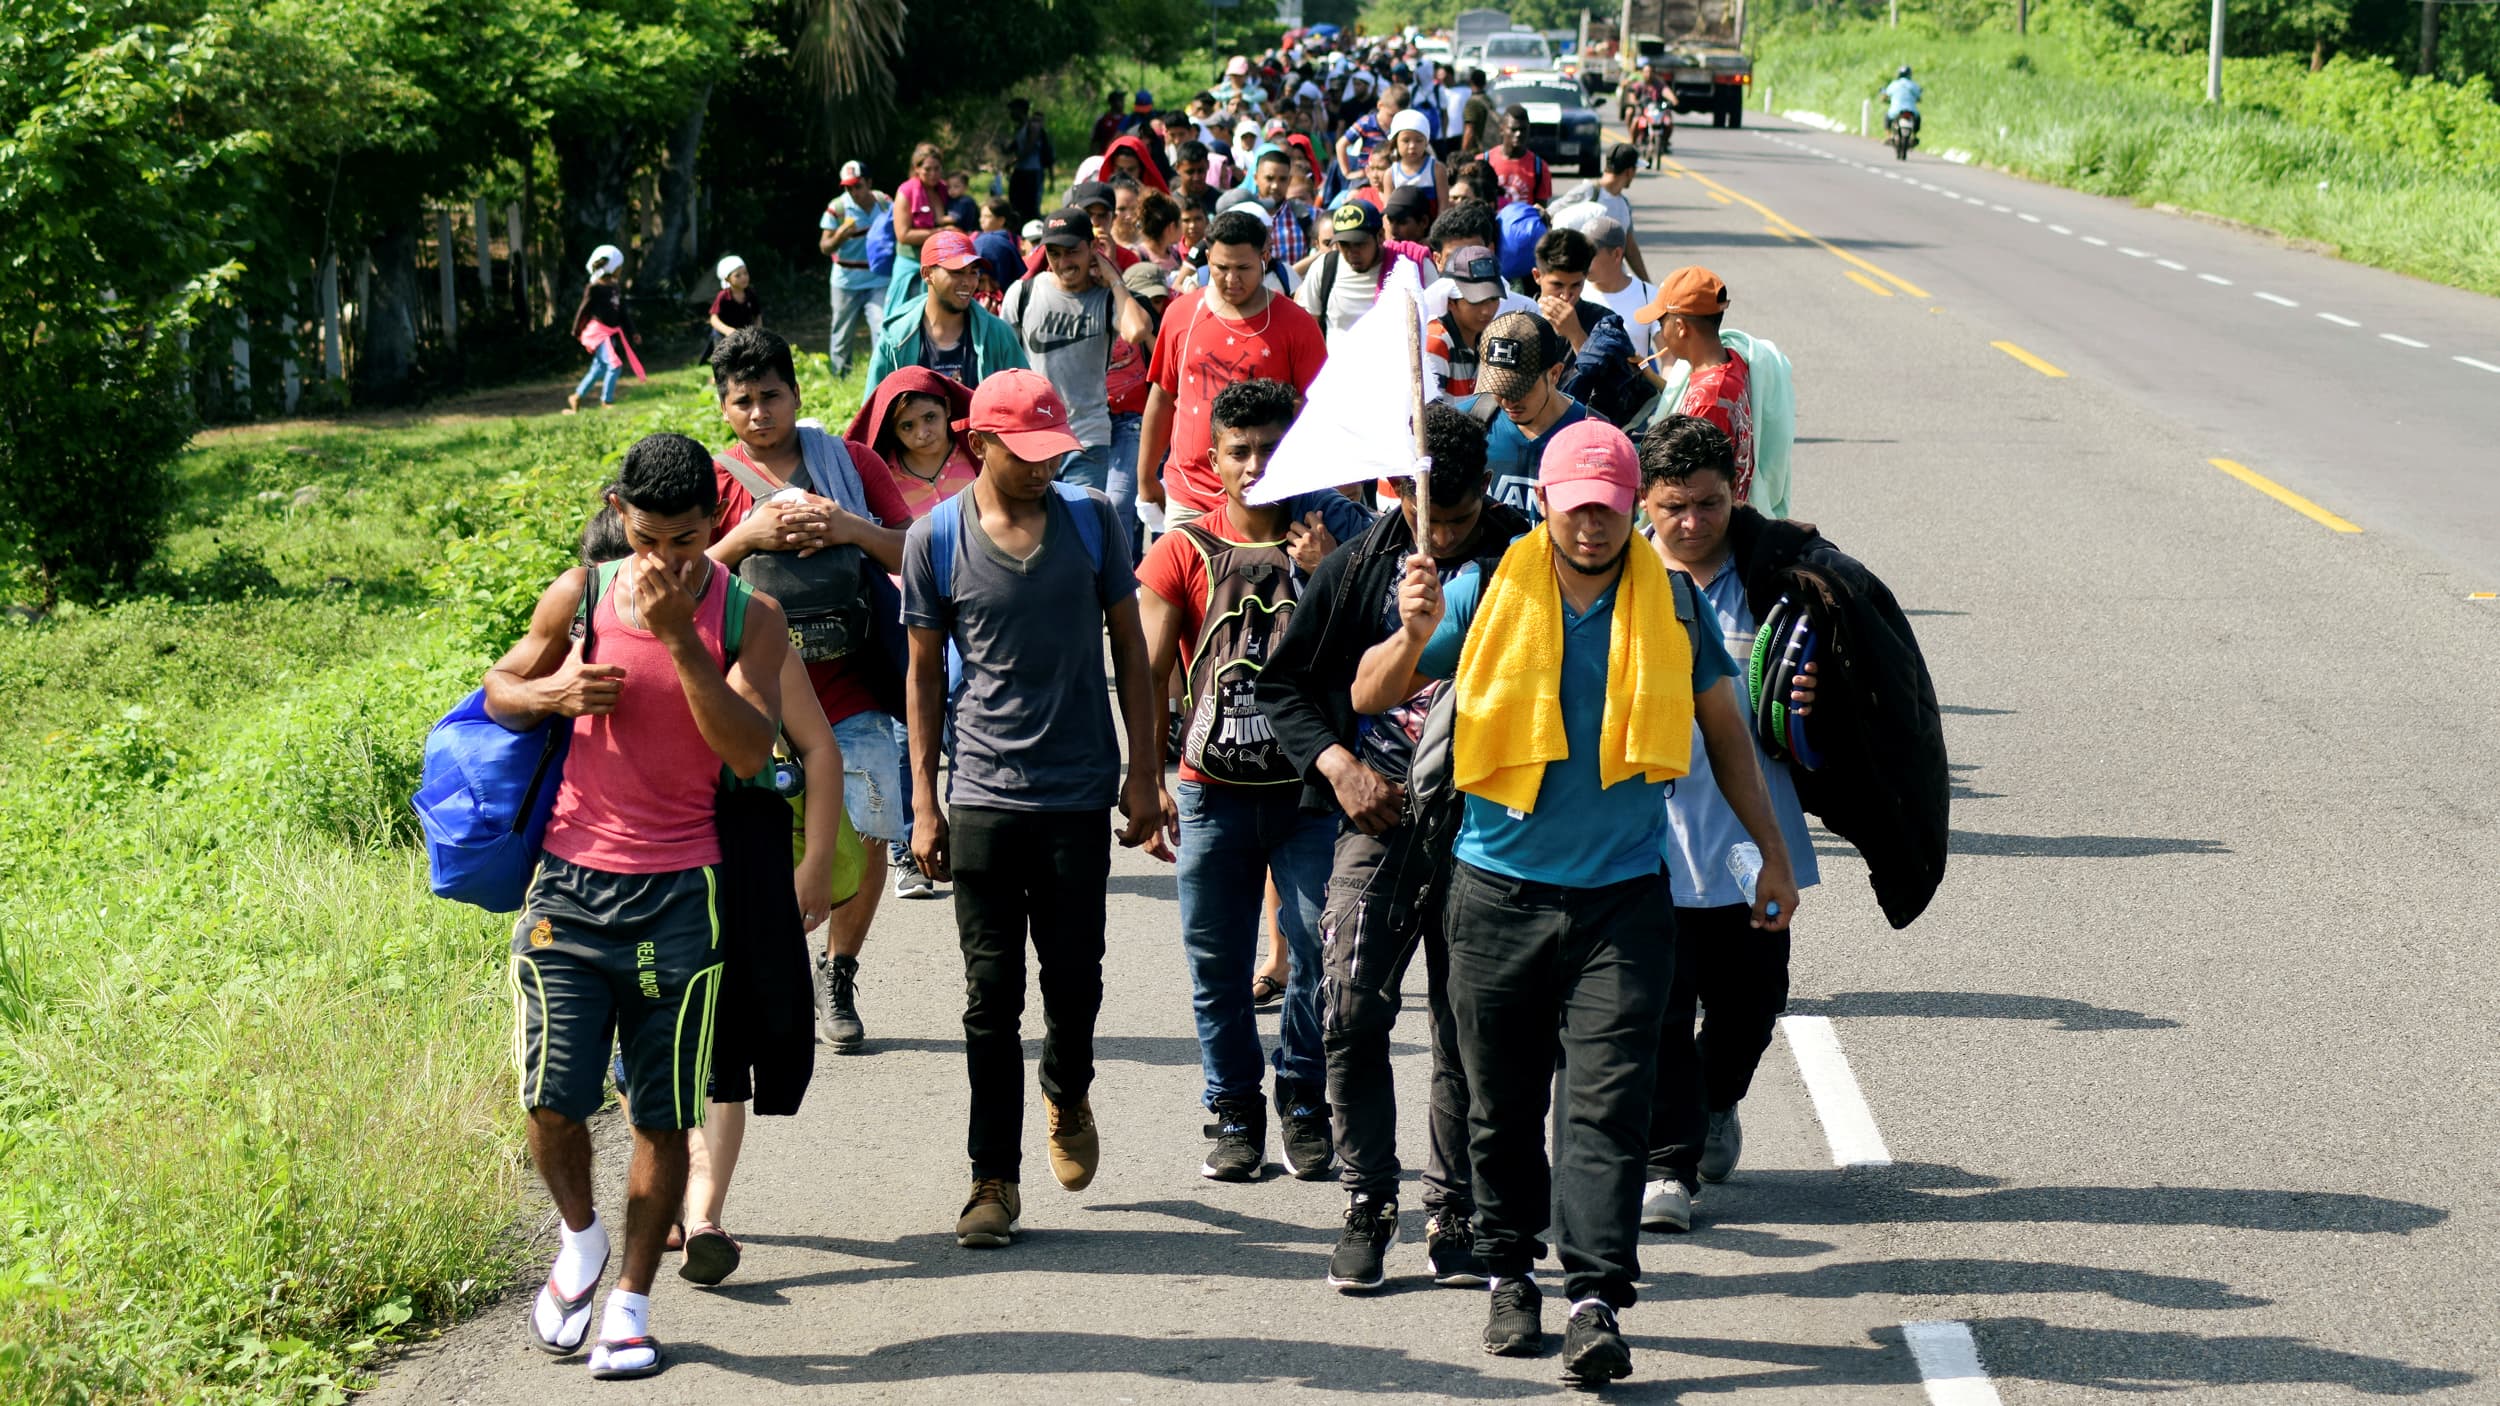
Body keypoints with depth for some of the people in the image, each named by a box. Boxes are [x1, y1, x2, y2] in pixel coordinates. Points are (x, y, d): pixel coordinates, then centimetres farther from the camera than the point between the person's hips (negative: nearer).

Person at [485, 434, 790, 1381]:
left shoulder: (747, 616, -2)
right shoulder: (581, 597, 2)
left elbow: (750, 751, -14)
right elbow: (498, 690, 15)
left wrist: (679, 636, -21)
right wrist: (556, 690, -8)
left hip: (676, 894, -1)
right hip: (570, 881, 1)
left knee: (662, 1115, 3)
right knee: (552, 1097, -5)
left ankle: (631, 1303, 16)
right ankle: (581, 1241, 24)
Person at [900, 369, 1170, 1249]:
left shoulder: (1091, 520, 2)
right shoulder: (935, 540, -2)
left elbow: (1129, 649, 9)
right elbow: (925, 674, 5)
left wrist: (1143, 772, 4)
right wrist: (923, 803, 2)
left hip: (1081, 790, 1)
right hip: (983, 796, -1)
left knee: (1075, 978, 3)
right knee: (991, 994, 1)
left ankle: (1067, 1092, 35)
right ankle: (994, 1180, 9)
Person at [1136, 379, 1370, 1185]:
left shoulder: (1333, 536, 5)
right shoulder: (1186, 552, 4)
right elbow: (1151, 675, 3)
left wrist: (1325, 574, -13)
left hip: (1310, 786, 0)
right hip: (1213, 792, 0)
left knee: (1322, 948, -5)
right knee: (1219, 966, 4)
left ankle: (1303, 1099, 13)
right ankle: (1234, 1113, 17)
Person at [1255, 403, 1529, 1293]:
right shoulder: (1357, 569, 3)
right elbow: (1283, 683, 10)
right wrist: (1338, 764, -4)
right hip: (1379, 820, 1)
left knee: (1470, 1033, 4)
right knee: (1351, 1017, -7)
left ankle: (1454, 1217, 15)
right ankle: (1368, 1209, 6)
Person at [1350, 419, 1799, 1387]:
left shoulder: (1671, 603, 4)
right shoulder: (1488, 592, 0)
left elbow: (1722, 729, 15)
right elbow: (1370, 696, 2)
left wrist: (1771, 856, 15)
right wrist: (1413, 637, -20)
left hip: (1621, 894, 0)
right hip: (1499, 887, 1)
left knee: (1607, 1105, -8)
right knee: (1503, 1100, 8)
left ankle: (1596, 1303, -9)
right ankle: (1511, 1272, 25)